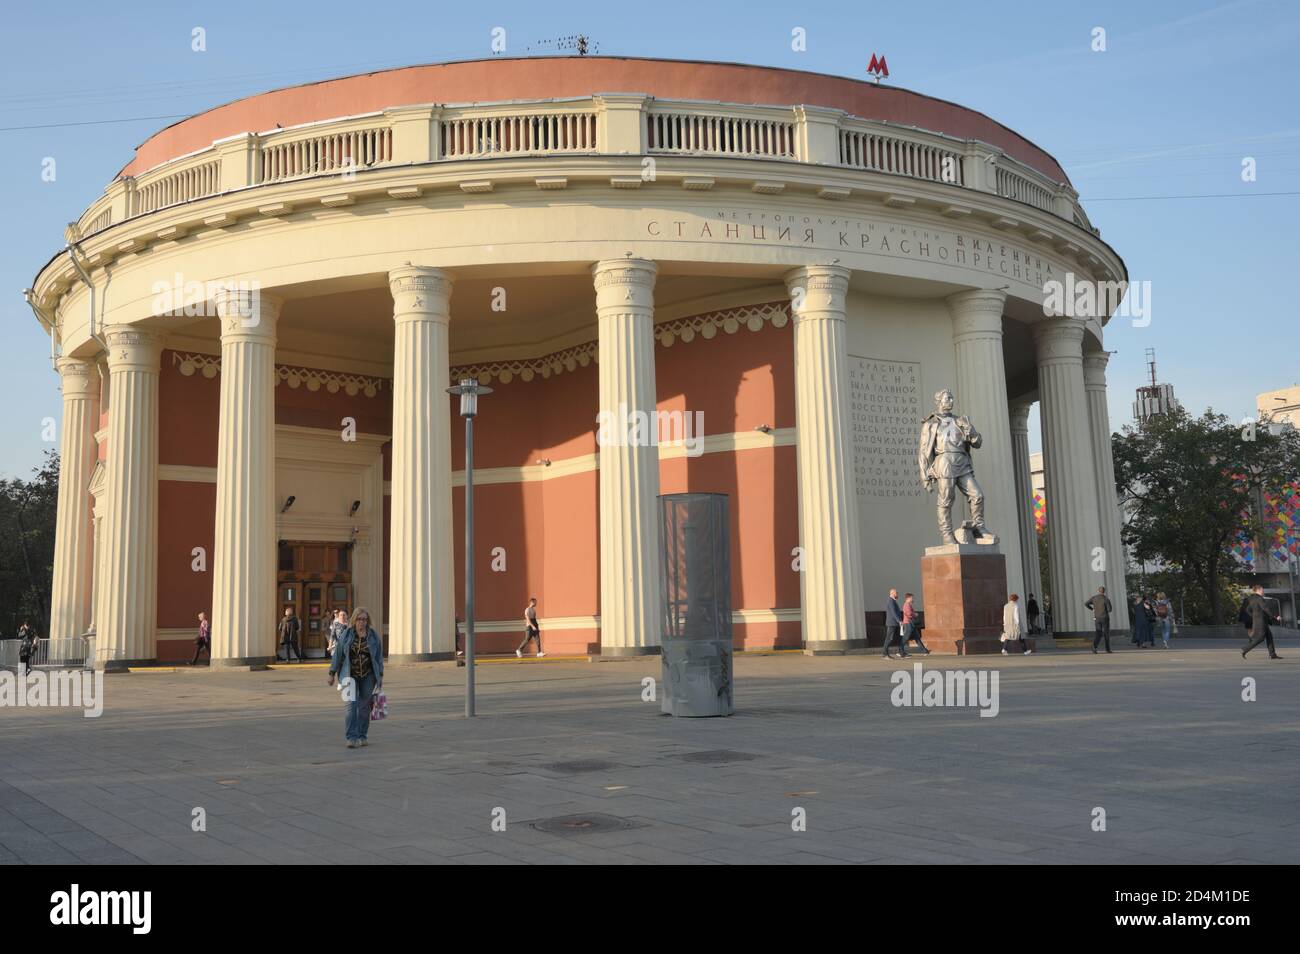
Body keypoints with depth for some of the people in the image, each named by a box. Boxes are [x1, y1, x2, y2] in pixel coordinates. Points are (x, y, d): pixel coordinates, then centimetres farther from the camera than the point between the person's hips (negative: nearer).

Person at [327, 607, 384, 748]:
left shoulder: (373, 636, -2)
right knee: (351, 705, -12)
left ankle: (362, 736, 19)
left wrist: (380, 676, 3)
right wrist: (332, 674, -1)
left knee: (364, 706, 7)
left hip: (368, 676, 1)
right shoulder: (346, 634, -4)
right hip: (350, 675, -1)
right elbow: (337, 654, -1)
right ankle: (352, 737, -15)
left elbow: (379, 656, 4)